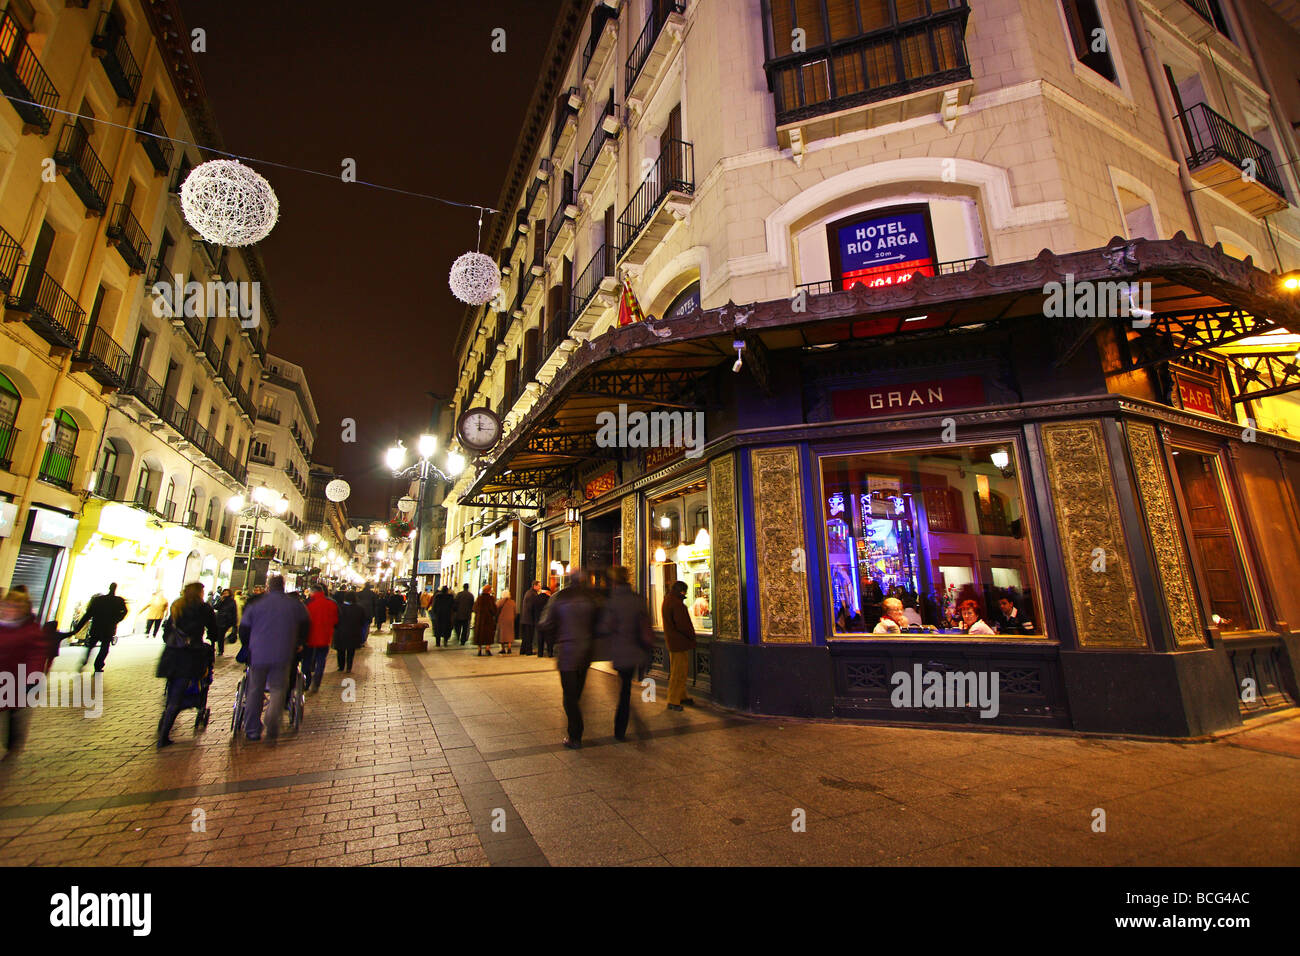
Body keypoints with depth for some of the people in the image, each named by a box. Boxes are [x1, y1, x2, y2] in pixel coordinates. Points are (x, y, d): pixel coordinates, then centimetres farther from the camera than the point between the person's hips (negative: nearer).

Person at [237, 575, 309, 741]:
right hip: (283, 655, -1)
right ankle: (272, 719, -19)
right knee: (278, 689, 7)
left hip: (258, 654, 1)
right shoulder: (295, 604, 1)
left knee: (255, 691, 14)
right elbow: (306, 626, 9)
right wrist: (298, 644, 25)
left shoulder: (256, 604, 1)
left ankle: (252, 730, 21)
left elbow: (243, 630, 7)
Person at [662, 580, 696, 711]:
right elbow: (682, 624, -21)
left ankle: (681, 696, 30)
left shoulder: (667, 600, 12)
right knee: (679, 672, -3)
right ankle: (673, 701, 3)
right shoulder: (676, 603, -20)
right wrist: (692, 637, -8)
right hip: (680, 642, -10)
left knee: (679, 670, 19)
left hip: (672, 641, 10)